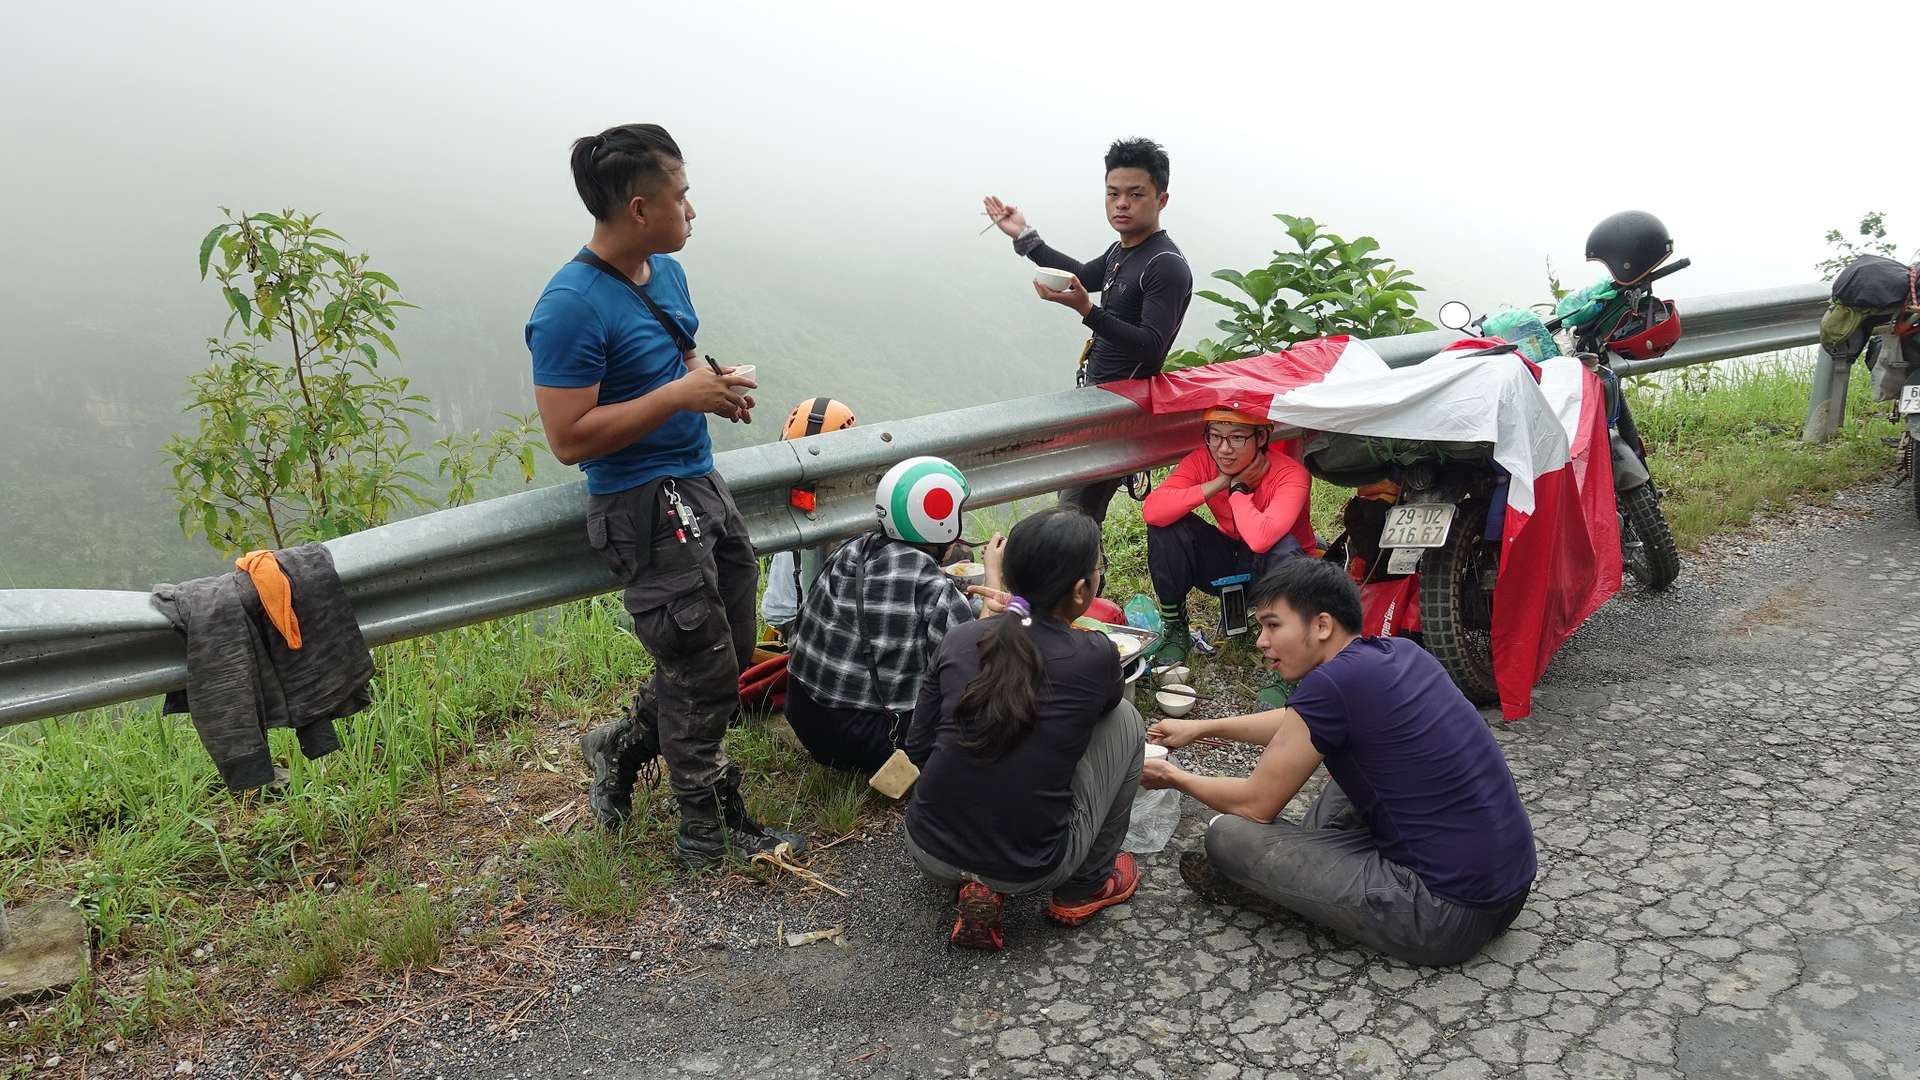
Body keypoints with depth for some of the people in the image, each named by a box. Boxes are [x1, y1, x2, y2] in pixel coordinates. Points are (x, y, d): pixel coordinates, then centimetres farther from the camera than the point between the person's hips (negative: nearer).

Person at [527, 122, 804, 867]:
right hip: (645, 509, -9)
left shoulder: (667, 272, 7)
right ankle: (712, 830, 23)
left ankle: (620, 748, 37)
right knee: (705, 674, 3)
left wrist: (714, 387, 0)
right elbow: (569, 440, -22)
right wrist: (680, 395, -24)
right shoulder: (572, 307, -20)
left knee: (729, 657, 17)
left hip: (703, 484, 9)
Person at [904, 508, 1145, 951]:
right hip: (1030, 869, -3)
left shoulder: (960, 640, -1)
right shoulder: (1095, 656, -10)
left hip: (929, 853, 4)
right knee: (1124, 719, 13)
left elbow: (918, 751, 6)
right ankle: (1085, 885, 22)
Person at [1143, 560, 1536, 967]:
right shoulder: (1401, 653, 6)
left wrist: (1175, 777, 11)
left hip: (1449, 917, -9)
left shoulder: (1331, 684, -19)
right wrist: (1200, 728, 30)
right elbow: (1301, 724, 24)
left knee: (1228, 835, -8)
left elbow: (1256, 804, -7)